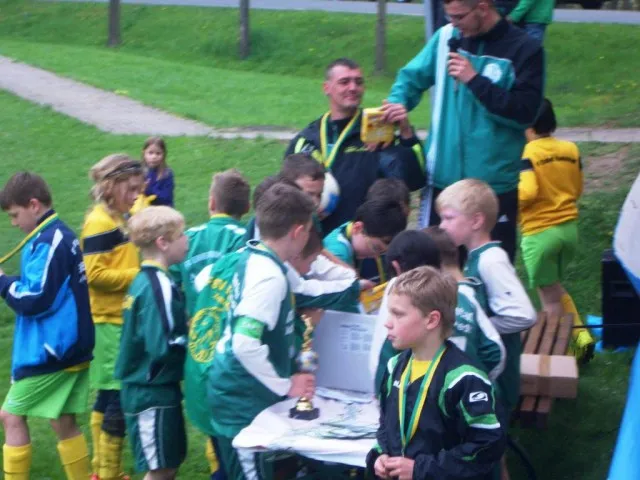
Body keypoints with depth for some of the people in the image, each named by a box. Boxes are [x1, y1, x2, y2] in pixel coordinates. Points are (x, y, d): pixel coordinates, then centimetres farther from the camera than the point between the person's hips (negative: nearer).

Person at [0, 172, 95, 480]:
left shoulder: (49, 242, -18)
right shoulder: (60, 236, 11)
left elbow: (35, 300, -21)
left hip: (51, 351, -9)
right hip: (68, 349, 9)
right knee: (62, 422, 12)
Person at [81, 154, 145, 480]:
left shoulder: (119, 219, 14)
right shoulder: (100, 223, -14)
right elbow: (95, 274, -20)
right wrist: (140, 274, -18)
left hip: (122, 321, 10)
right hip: (112, 322, -10)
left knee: (108, 397, 15)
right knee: (119, 399, -7)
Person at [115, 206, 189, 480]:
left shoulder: (146, 281, 9)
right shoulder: (160, 286, -20)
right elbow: (165, 347, -25)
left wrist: (188, 328, 5)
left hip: (147, 389, 9)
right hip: (154, 393, -9)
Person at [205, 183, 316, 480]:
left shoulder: (247, 256, 2)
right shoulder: (269, 276, -23)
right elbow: (246, 345, -32)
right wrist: (285, 386, -19)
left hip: (229, 388, 9)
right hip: (246, 400, -9)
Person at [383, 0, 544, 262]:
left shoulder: (524, 49, -7)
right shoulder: (447, 37, 4)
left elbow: (525, 112, -15)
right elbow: (413, 75, 12)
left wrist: (474, 80, -19)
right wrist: (397, 102, -10)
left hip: (494, 184, -3)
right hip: (443, 178, 3)